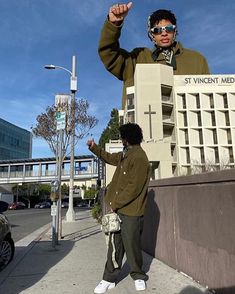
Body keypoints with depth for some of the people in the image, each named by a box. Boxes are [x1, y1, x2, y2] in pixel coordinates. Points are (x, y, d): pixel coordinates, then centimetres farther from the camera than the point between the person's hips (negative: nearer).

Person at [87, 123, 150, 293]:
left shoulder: (139, 158, -18)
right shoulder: (125, 154, 11)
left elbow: (133, 188, -22)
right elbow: (110, 158, 31)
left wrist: (115, 203, -15)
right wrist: (94, 148, 27)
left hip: (131, 211, -8)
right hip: (119, 208, 8)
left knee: (132, 245, 7)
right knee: (115, 245, 13)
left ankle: (138, 276, 30)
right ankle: (109, 279, 24)